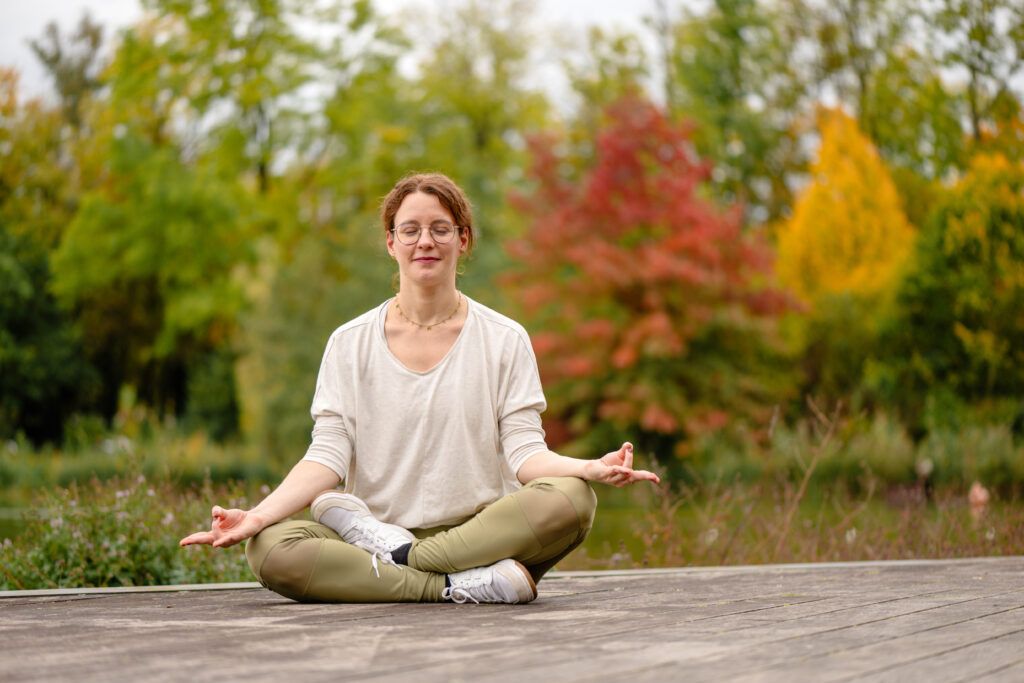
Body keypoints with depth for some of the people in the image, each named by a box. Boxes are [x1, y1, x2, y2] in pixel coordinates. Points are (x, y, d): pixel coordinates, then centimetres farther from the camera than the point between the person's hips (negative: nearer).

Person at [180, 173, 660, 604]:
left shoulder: (504, 340, 7)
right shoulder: (350, 343, 9)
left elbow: (524, 452, -1)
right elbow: (327, 456, 0)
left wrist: (588, 468, -23)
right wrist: (257, 515, -18)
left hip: (483, 529, 0)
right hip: (379, 528, 1)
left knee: (570, 498, -32)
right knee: (269, 549, -29)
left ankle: (396, 555, -22)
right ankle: (462, 586, -28)